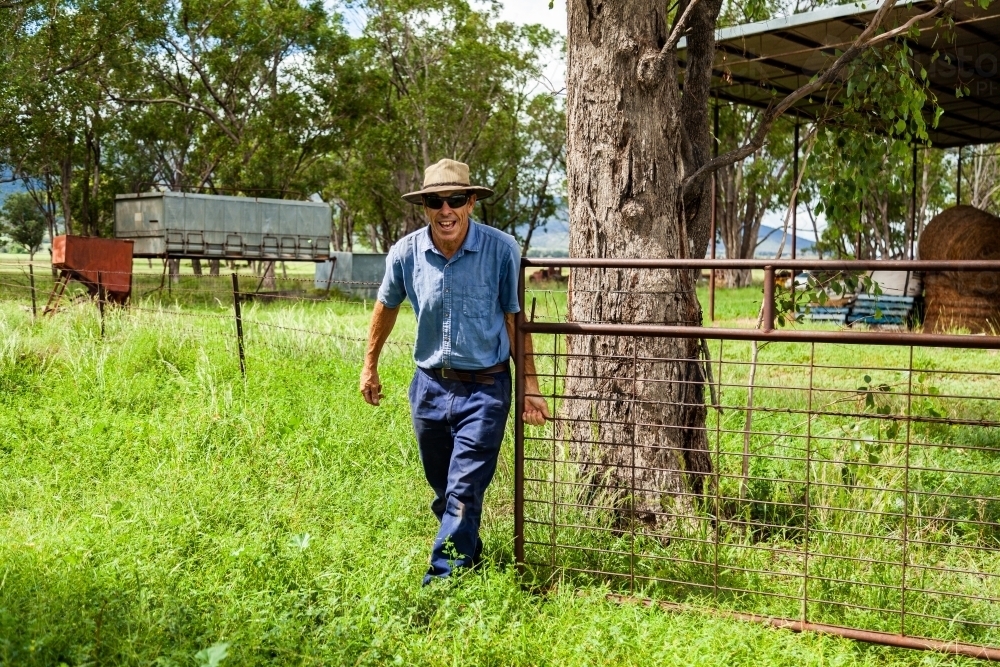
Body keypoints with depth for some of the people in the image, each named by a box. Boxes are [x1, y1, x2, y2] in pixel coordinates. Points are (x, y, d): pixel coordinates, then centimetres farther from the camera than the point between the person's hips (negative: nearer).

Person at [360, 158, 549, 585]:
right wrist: (370, 366, 19)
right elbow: (386, 307, 12)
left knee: (464, 491, -9)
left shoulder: (502, 250, -14)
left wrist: (530, 384, -9)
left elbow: (515, 318, -7)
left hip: (485, 388, -4)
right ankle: (469, 556, 41)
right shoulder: (405, 253, -7)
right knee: (443, 490, 18)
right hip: (429, 385, 4)